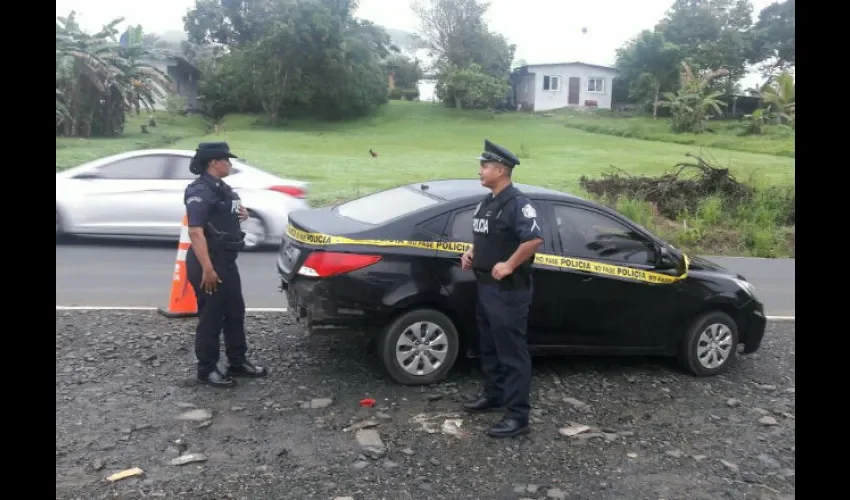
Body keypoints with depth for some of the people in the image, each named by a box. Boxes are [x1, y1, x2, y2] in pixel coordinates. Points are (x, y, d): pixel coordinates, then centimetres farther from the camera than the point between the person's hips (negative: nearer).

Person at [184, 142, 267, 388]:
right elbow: (195, 232, -26)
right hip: (208, 262, -10)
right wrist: (207, 269, -30)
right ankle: (207, 369, 13)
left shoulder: (220, 187, 13)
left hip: (226, 261, 10)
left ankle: (237, 362, 27)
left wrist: (241, 213, 6)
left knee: (235, 312, 15)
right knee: (211, 317, 0)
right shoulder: (200, 191, -18)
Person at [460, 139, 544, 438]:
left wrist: (509, 265, -23)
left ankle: (517, 417, 3)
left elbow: (535, 239, -28)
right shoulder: (486, 202, 13)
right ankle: (493, 395, 36)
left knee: (512, 353, -4)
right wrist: (471, 253, 8)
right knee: (489, 347, 20)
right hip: (486, 287, 10)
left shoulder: (517, 203, -17)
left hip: (509, 291, -10)